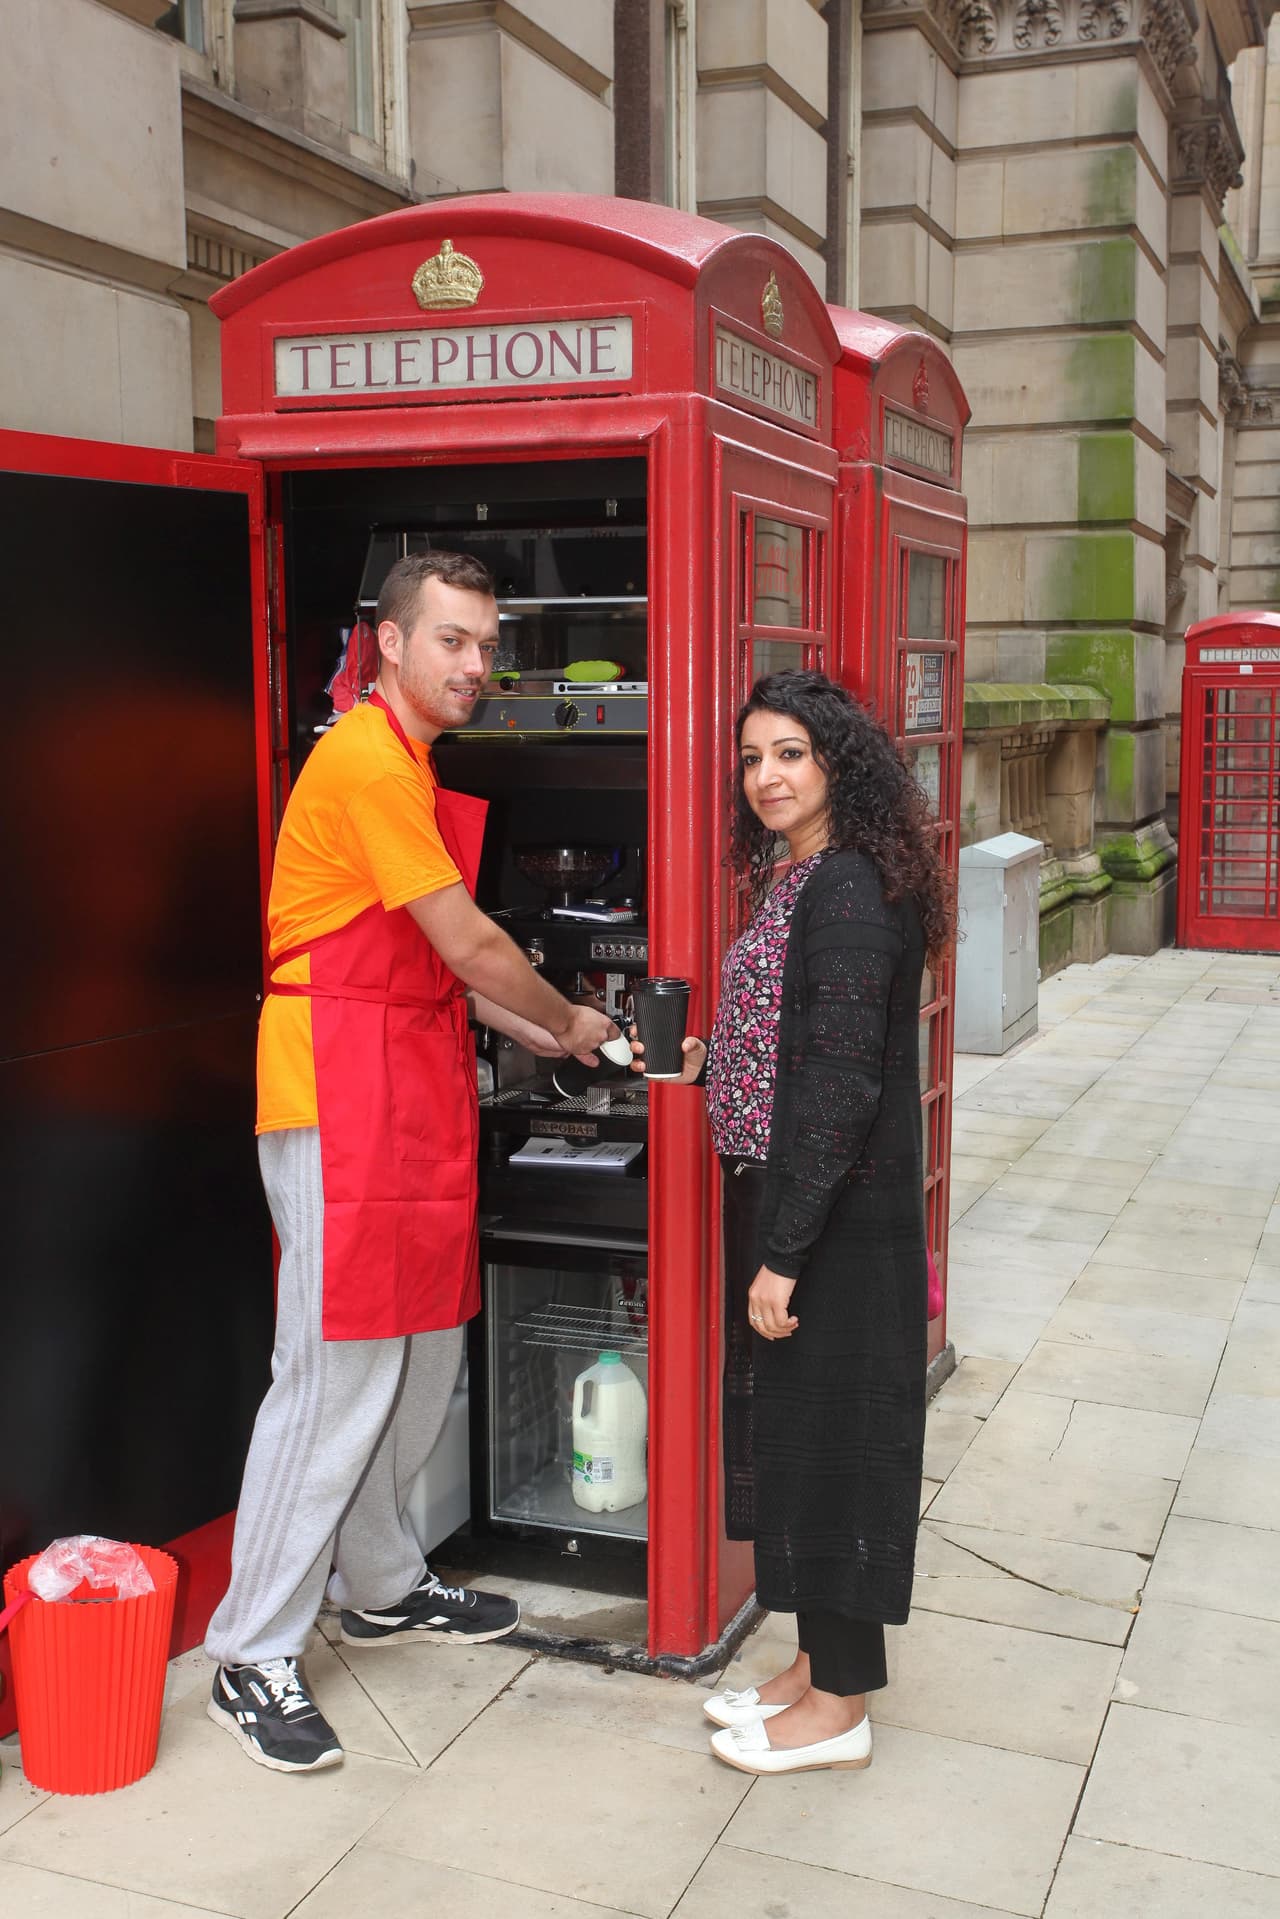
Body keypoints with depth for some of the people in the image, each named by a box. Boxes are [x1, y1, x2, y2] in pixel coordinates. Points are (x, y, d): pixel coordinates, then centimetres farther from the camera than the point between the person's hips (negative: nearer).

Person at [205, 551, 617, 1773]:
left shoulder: (408, 763, 18)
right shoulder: (367, 763, -15)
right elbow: (469, 945, -13)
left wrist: (532, 1034, 13)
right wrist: (567, 1022, 2)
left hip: (413, 1086, 10)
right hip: (341, 1089, -10)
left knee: (422, 1352, 16)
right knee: (336, 1373, -7)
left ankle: (382, 1590, 32)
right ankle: (252, 1661, 5)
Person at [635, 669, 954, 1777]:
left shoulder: (849, 893, -19)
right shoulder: (797, 882, 11)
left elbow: (842, 1083, -23)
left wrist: (783, 1252, -22)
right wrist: (708, 1062, 12)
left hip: (839, 1219, -10)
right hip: (788, 1200, 10)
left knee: (829, 1428, 2)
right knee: (792, 1425, 17)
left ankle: (840, 1706, 18)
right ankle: (818, 1663, 32)